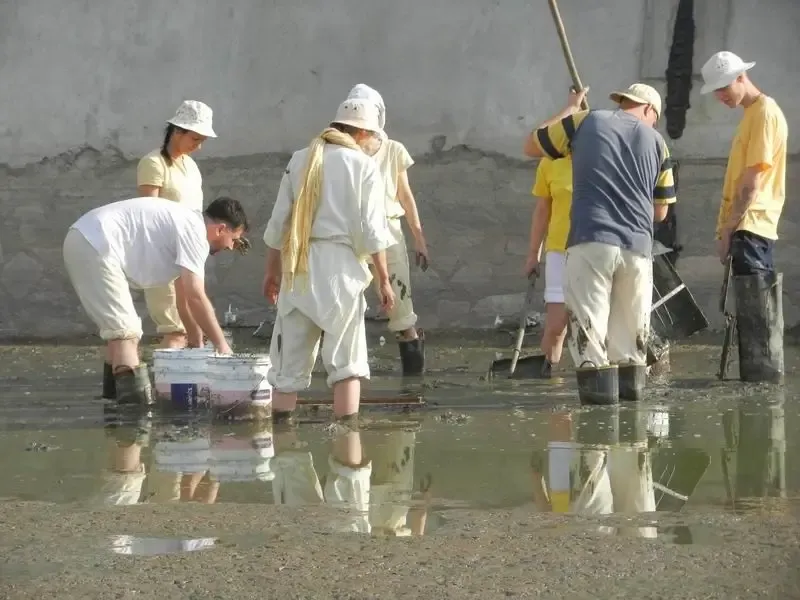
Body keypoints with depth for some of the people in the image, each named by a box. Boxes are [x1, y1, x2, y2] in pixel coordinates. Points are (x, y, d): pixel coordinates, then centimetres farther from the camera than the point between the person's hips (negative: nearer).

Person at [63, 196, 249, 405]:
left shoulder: (186, 223, 21)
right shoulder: (194, 231, -10)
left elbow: (185, 297, 27)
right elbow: (196, 297, -16)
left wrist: (197, 345, 29)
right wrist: (222, 345, -9)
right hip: (95, 247, -11)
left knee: (119, 328, 23)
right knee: (126, 332, -13)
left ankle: (115, 392, 33)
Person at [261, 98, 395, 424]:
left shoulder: (300, 160, 10)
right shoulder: (363, 166, -1)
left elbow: (278, 222, 11)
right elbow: (372, 230, -5)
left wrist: (271, 270, 21)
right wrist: (384, 280, 1)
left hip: (298, 267, 3)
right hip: (340, 265, -3)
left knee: (290, 360, 8)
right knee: (346, 361, 3)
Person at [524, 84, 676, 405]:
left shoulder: (585, 121, 9)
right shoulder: (656, 141, 15)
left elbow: (531, 146, 21)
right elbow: (660, 210, 21)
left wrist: (569, 109, 32)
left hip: (590, 240, -2)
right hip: (638, 246, 2)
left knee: (587, 316, -5)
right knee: (631, 324, 15)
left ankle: (598, 379, -16)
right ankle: (631, 377, 14)